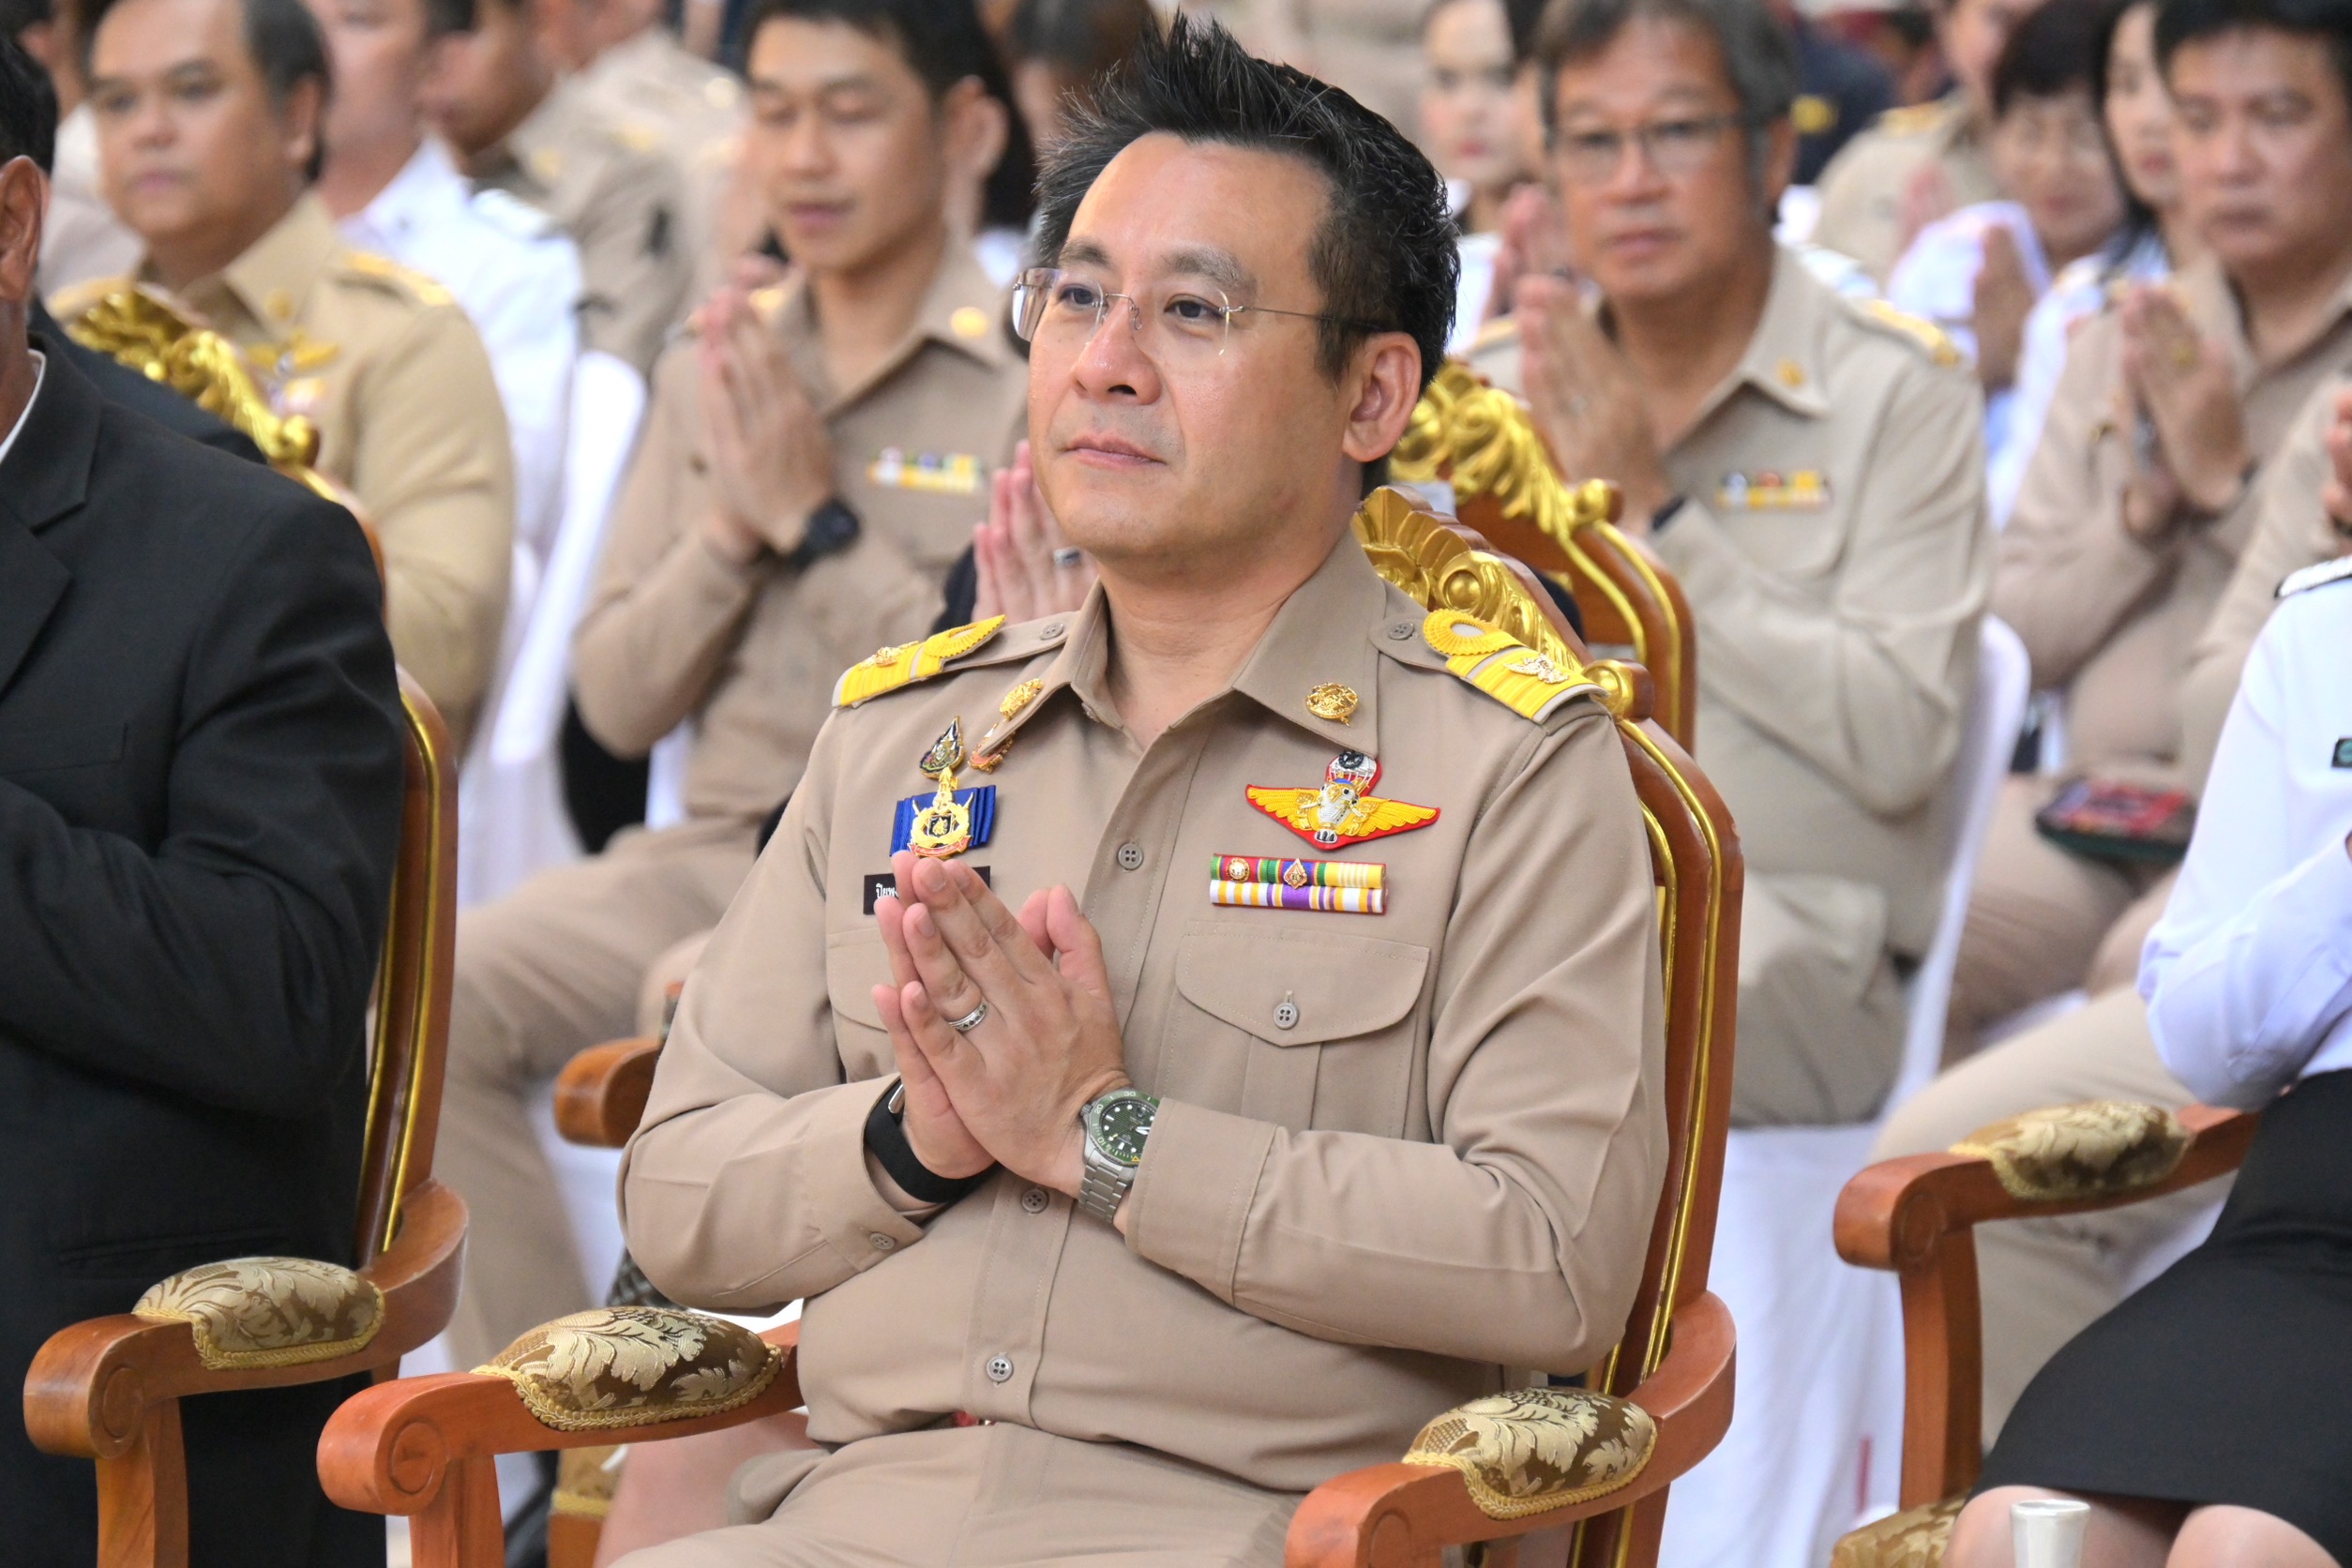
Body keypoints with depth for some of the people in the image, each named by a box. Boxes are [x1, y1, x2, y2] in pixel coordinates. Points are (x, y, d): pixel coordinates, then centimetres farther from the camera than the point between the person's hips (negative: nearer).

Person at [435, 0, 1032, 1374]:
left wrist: (818, 522, -12)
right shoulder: (713, 373, 15)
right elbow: (618, 705, 11)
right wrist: (732, 530, -5)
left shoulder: (1036, 376, -3)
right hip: (718, 852, 6)